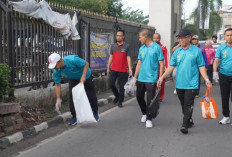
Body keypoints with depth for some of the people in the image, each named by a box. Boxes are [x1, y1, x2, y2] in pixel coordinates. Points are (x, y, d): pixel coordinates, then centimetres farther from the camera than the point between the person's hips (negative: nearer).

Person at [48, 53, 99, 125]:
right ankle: (74, 117, 6)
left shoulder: (73, 60, -40)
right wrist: (58, 99, -17)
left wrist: (83, 76, -34)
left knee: (91, 96, 4)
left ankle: (95, 113, 27)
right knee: (72, 97, -9)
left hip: (85, 77, -3)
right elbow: (57, 85, -15)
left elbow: (86, 64, -27)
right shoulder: (56, 71, -24)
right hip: (73, 80, 3)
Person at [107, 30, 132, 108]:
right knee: (111, 84, 2)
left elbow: (128, 58, -5)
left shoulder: (126, 46, -2)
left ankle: (120, 101, 15)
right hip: (113, 69, 3)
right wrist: (108, 68, 11)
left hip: (123, 70, -3)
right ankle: (117, 96, 27)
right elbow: (111, 57, 13)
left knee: (122, 86, 3)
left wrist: (130, 68, -13)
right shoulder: (113, 46, 8)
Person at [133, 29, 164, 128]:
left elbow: (161, 64, -7)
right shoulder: (141, 48, 8)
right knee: (139, 97, 14)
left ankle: (149, 119, 11)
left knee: (150, 100, -2)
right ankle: (144, 113, 36)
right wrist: (135, 77, 11)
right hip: (141, 78, 6)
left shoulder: (156, 47, -8)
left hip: (151, 79, -6)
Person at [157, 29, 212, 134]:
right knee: (183, 105, 13)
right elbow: (171, 66, 7)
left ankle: (185, 125, -7)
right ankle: (189, 121, 29)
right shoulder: (177, 52, 8)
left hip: (191, 84, -4)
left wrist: (206, 79, -11)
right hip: (179, 84, 5)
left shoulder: (196, 51, -2)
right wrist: (162, 77, -2)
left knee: (188, 105, -8)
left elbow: (201, 66, -1)